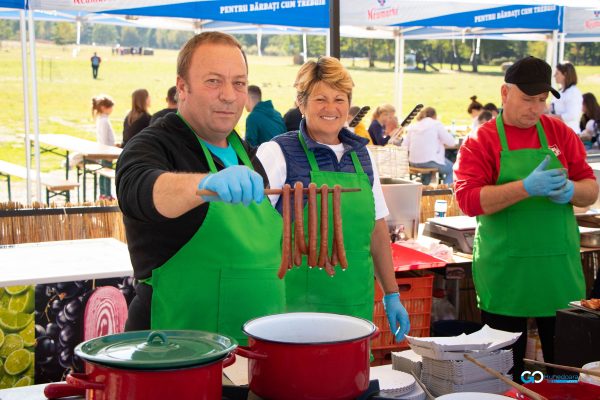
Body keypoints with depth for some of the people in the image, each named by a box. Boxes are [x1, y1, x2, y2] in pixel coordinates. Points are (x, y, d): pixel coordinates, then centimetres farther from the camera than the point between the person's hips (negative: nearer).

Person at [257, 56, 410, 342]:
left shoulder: (361, 153, 10)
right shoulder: (278, 153, -7)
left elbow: (377, 229, 15)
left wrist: (392, 295, 14)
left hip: (357, 306, 5)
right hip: (297, 308, -5)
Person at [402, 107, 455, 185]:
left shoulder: (413, 126, 10)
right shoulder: (436, 124, -1)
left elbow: (404, 146, 9)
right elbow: (451, 142, -1)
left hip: (413, 163, 5)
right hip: (429, 162, -5)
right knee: (450, 168, 20)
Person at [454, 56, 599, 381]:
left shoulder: (560, 134, 7)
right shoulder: (480, 141, -3)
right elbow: (468, 200, -14)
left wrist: (569, 191, -15)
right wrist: (526, 188, -24)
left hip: (560, 270, 3)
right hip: (505, 277, -3)